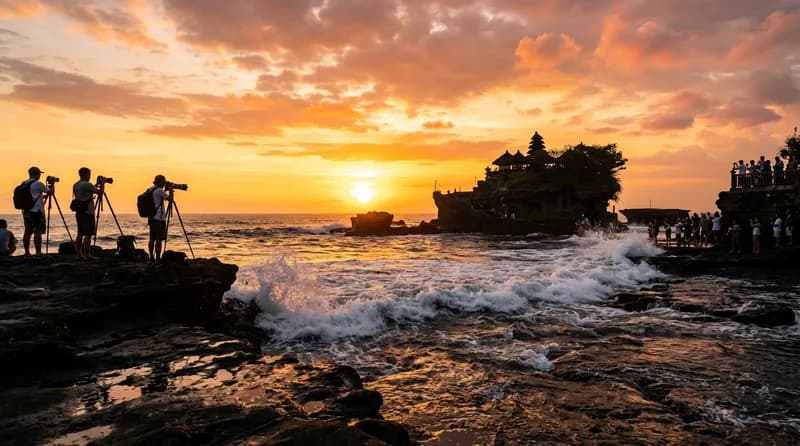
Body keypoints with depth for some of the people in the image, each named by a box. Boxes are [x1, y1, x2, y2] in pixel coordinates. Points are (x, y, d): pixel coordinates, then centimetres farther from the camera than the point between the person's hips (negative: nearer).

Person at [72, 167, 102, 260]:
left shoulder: (75, 185, 12)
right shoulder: (87, 185, -13)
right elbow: (100, 192, -12)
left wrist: (95, 186, 22)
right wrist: (102, 184, 4)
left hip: (79, 212, 8)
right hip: (87, 212, -8)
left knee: (80, 234, 10)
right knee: (88, 234, -5)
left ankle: (79, 254, 11)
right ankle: (86, 255, -6)